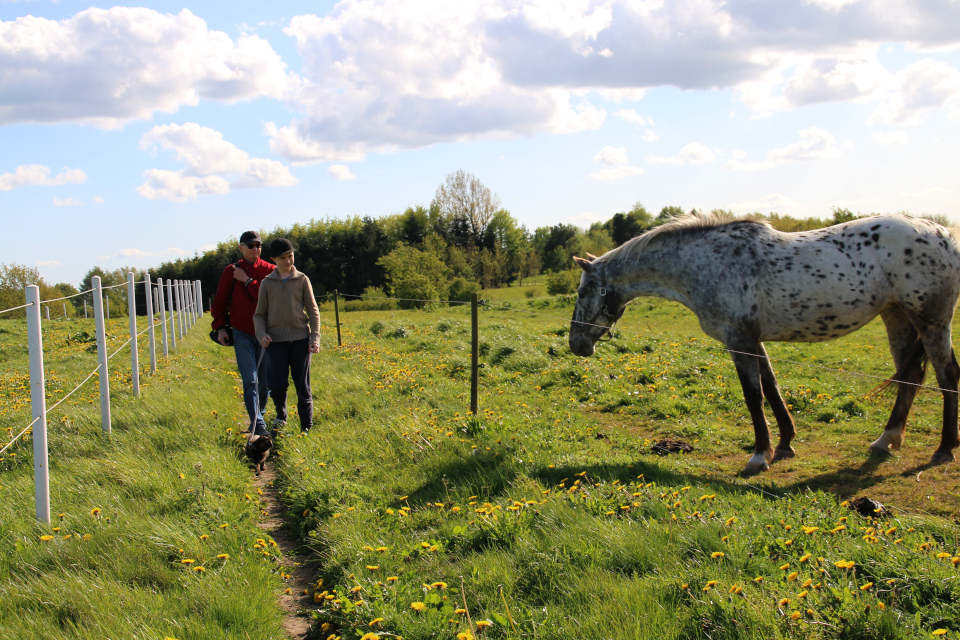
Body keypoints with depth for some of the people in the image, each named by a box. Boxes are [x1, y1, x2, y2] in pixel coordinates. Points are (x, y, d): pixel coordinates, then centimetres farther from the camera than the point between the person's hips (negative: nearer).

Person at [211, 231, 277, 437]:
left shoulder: (270, 271, 1)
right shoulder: (231, 271, 4)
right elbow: (220, 301, 8)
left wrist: (247, 281, -12)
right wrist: (220, 327, 0)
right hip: (242, 334, -1)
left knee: (264, 381, 11)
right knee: (250, 381, -10)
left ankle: (259, 417, 30)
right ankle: (258, 424, -13)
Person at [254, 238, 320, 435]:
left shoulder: (302, 280, 7)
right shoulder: (267, 283, 8)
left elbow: (313, 311, 8)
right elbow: (259, 314, 10)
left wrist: (315, 338, -2)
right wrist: (262, 334, -8)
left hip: (300, 338, 0)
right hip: (276, 341, 0)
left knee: (303, 386, 2)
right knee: (277, 385, -8)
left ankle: (306, 428, 12)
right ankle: (281, 418, 20)